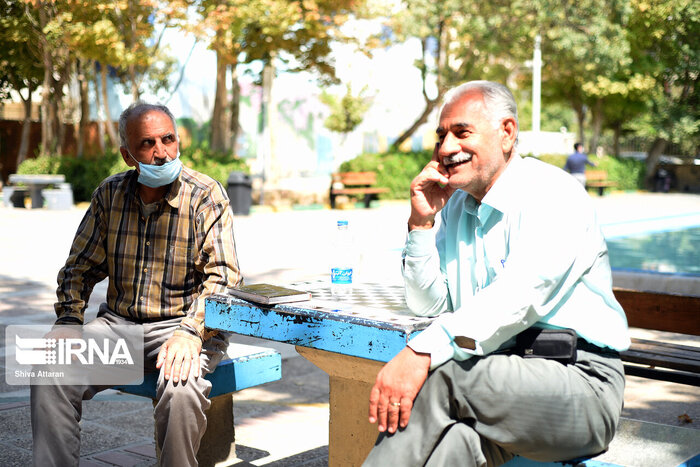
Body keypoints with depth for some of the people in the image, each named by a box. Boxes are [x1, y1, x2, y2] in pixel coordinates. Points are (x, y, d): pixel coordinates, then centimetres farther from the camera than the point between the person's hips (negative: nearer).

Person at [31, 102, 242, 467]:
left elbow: (223, 275, -12)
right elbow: (81, 265, 13)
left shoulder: (206, 197, -6)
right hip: (117, 321, 4)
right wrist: (69, 319, -4)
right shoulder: (110, 194, 7)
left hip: (183, 324, -4)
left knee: (181, 386, -34)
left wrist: (192, 331, -27)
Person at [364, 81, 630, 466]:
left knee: (436, 376, -31)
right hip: (497, 376, 5)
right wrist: (421, 222, 4)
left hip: (577, 382, -5)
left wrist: (423, 351, -36)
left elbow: (520, 299, -25)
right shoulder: (455, 205, 15)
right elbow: (429, 305, 17)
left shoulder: (552, 194, -8)